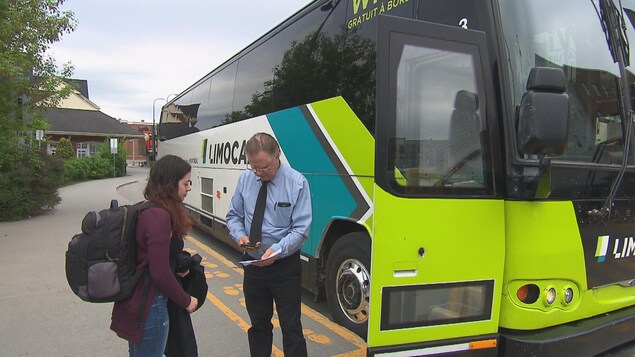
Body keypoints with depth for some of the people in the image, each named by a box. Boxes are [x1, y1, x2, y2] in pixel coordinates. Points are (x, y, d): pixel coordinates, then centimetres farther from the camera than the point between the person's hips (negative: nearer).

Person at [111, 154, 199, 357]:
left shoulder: (146, 210, 6)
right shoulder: (159, 216, -23)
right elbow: (160, 273, -24)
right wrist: (186, 301, -12)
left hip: (136, 302, 9)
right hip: (149, 307, -9)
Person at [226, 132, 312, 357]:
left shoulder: (297, 182, -14)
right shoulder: (245, 179, -3)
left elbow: (301, 229, -15)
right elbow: (234, 216, 7)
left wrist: (277, 250, -28)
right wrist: (240, 235, -13)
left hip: (285, 266, -4)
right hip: (253, 263, 4)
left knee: (291, 328, 6)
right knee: (258, 323, 21)